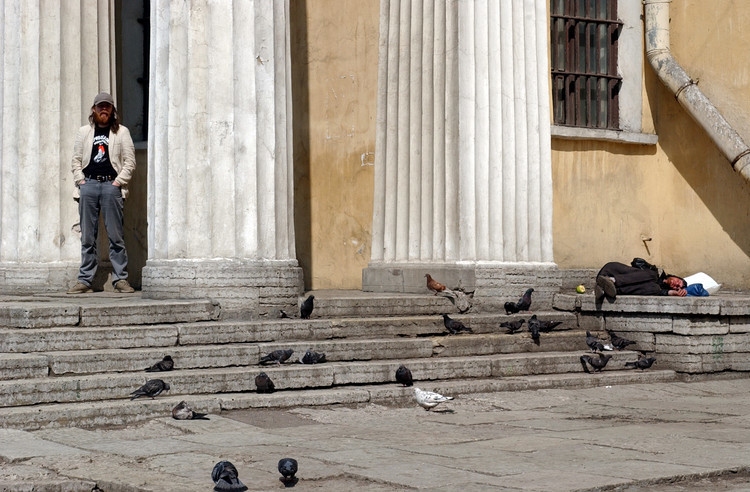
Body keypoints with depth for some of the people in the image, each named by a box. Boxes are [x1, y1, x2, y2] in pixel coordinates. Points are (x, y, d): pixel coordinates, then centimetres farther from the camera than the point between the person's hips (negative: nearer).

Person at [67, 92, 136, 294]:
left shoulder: (121, 132, 10)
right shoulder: (84, 132, 18)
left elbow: (130, 161, 6)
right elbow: (76, 159, 17)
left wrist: (118, 181, -5)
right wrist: (80, 180, 2)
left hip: (111, 185, -2)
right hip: (88, 185, 2)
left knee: (116, 236, -5)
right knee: (87, 237, 2)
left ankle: (120, 279, -3)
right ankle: (85, 280, 3)